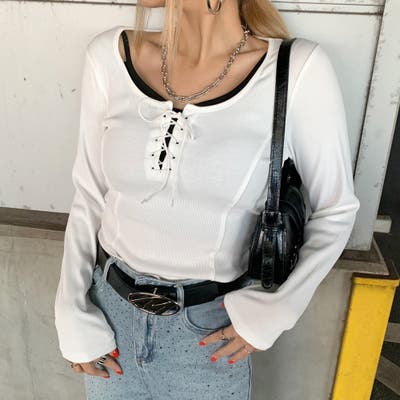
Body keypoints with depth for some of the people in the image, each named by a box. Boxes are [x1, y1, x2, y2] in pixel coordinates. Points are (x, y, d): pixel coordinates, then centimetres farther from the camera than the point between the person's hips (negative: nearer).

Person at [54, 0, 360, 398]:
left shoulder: (300, 71, -17)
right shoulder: (110, 56, -9)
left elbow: (335, 210, -5)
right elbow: (90, 196, -1)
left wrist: (276, 307, -14)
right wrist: (73, 315, -2)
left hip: (211, 327, -2)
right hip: (110, 309, 3)